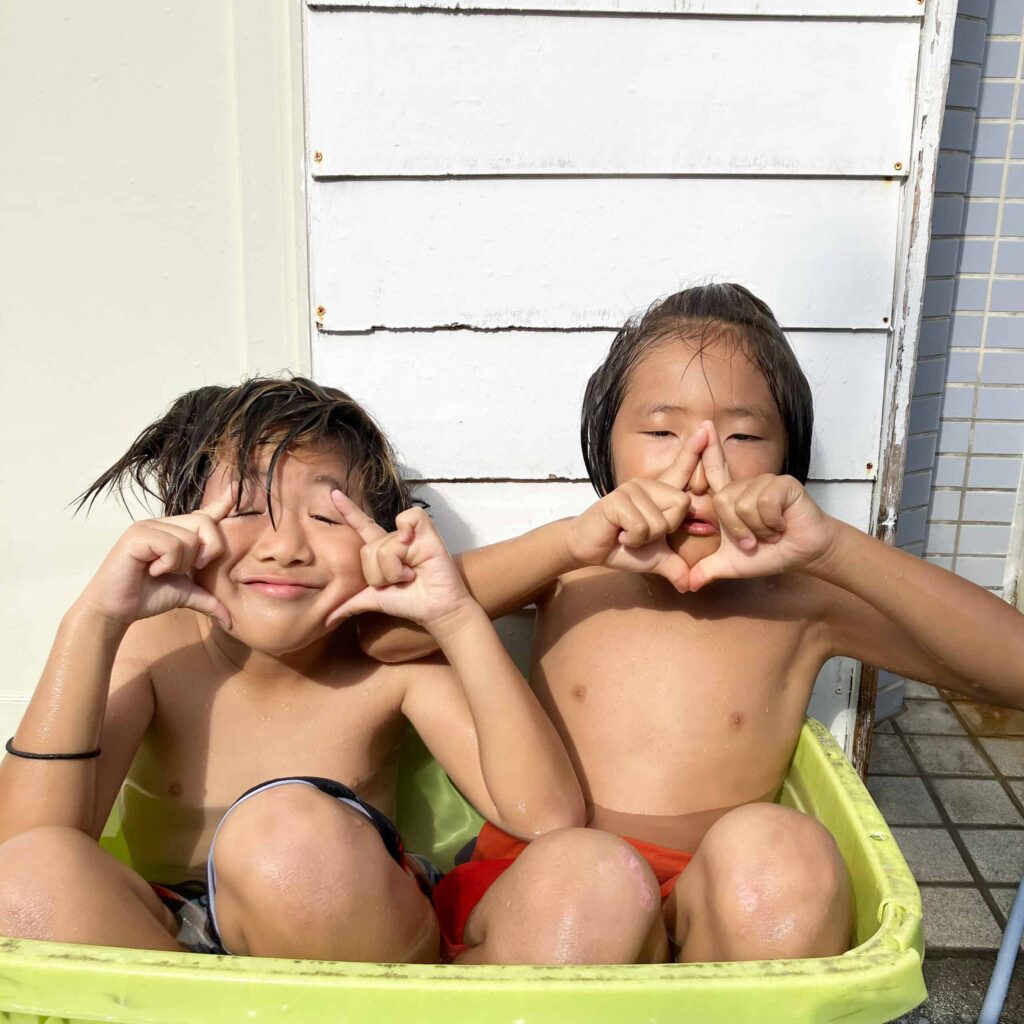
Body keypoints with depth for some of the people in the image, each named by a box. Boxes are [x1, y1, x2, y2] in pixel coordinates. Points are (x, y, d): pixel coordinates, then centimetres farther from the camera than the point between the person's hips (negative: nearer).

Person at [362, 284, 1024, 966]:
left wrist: (833, 546, -19)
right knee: (581, 870, -36)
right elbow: (382, 634, -6)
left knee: (777, 847, -32)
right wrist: (573, 539, -16)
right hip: (536, 891, -1)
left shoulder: (801, 603, 5)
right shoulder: (571, 575, 8)